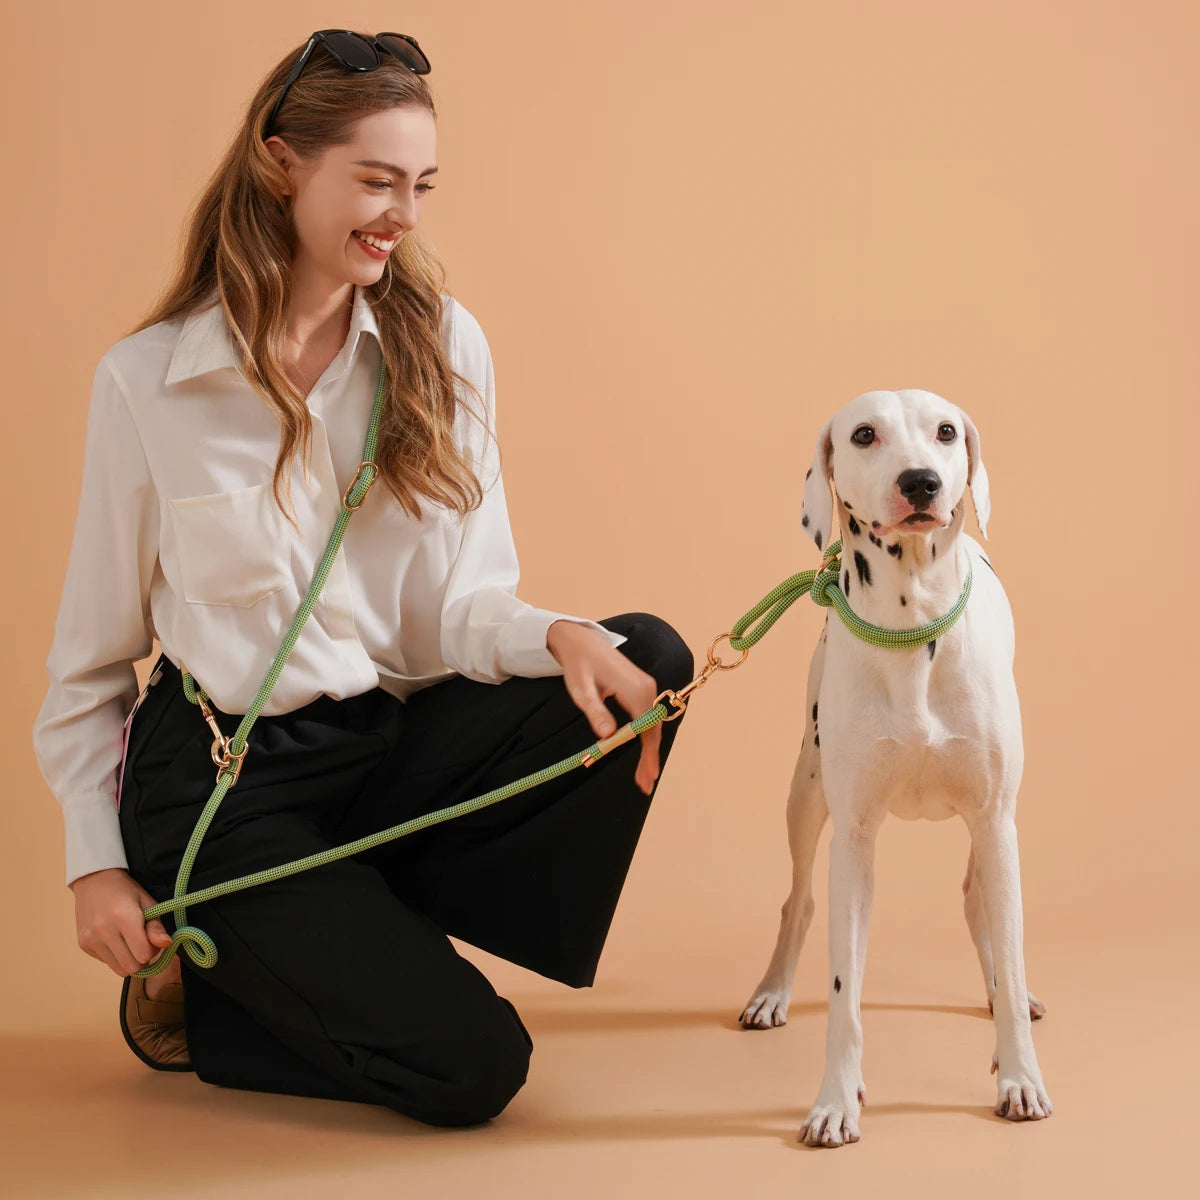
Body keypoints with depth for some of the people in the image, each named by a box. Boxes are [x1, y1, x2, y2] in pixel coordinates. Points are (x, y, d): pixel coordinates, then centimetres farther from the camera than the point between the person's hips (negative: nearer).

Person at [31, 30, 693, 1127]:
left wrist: (559, 636, -27)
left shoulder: (440, 345, 0)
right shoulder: (147, 380, -8)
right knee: (471, 1067, -17)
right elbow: (94, 651, 1)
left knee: (648, 659, -19)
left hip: (398, 745, 5)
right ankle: (194, 995, 11)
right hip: (228, 782, -5)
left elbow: (458, 601, -5)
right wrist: (96, 862, -3)